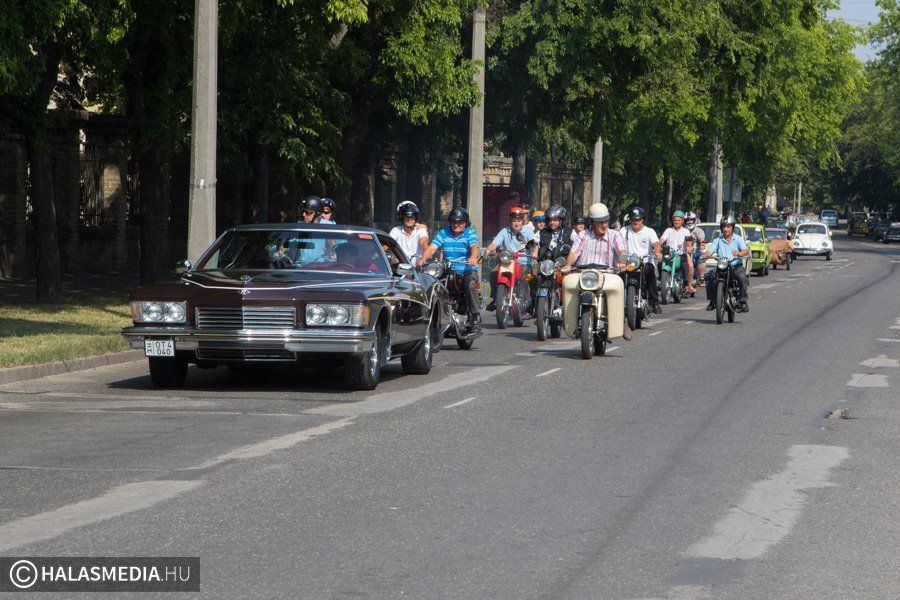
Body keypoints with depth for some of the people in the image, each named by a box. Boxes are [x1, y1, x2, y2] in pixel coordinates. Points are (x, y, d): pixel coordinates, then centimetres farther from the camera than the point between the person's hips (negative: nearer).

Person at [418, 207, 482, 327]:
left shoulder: (470, 233, 0)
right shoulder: (444, 233, 9)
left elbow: (474, 246, -21)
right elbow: (432, 247, -2)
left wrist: (473, 257, -44)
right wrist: (423, 258, -22)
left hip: (467, 269, -3)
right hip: (448, 270, 3)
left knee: (471, 284, -34)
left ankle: (475, 314, -19)